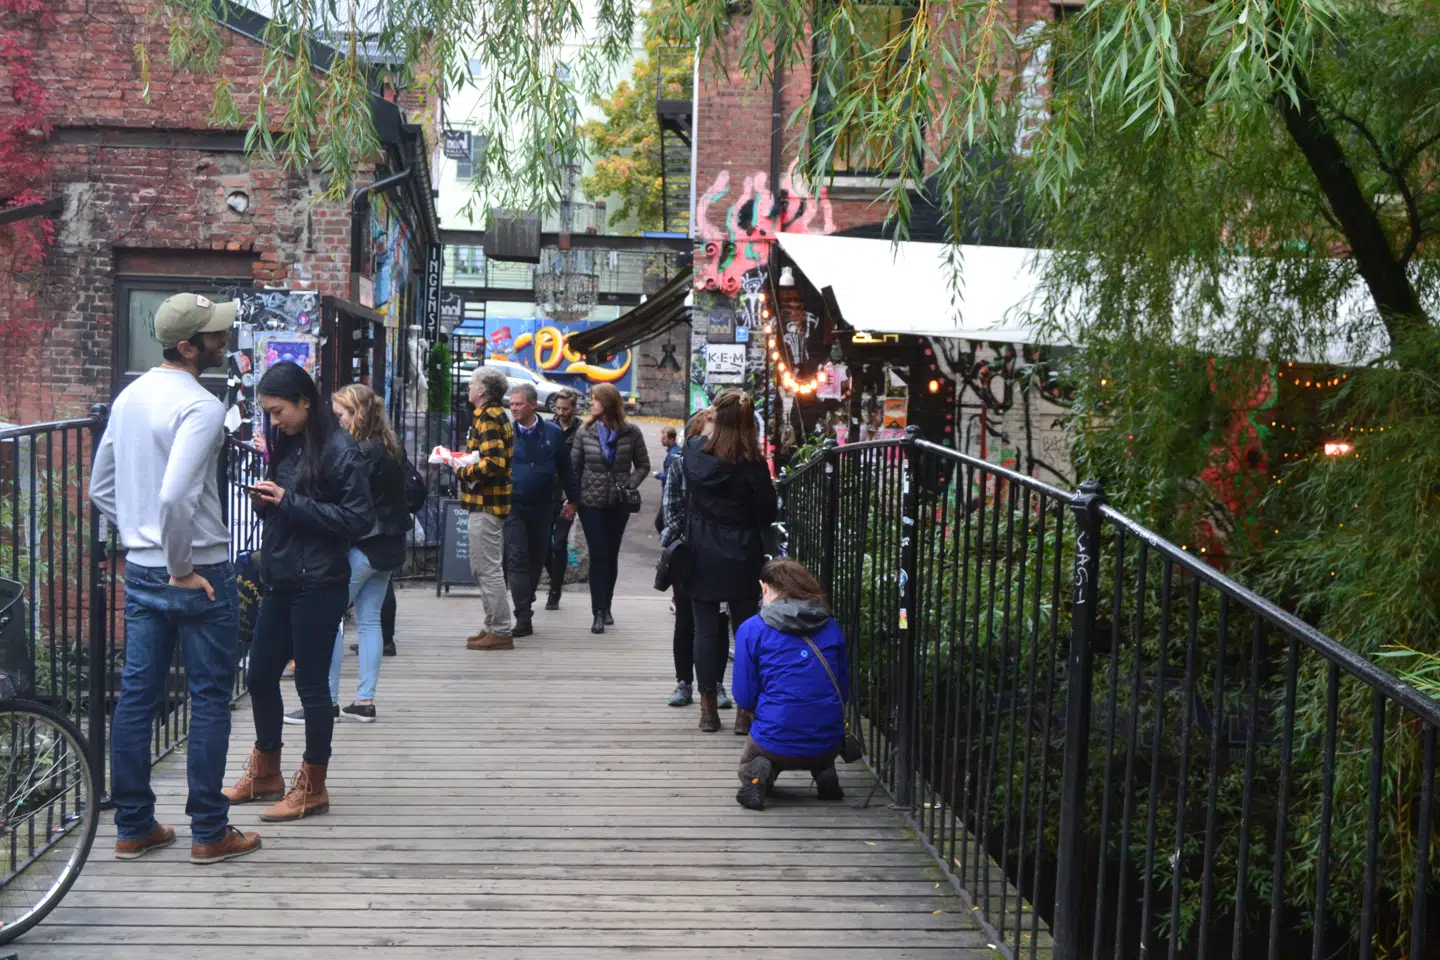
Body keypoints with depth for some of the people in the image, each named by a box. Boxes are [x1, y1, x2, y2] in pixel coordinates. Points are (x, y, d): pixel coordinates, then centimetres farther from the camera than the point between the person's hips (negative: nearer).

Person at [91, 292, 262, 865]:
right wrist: (181, 568, -18)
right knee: (210, 699, 3)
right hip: (200, 573, -8)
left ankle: (132, 827, 21)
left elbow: (100, 488, 15)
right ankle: (210, 833, 10)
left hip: (141, 569, 8)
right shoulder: (201, 407, -19)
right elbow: (176, 496, -30)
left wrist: (140, 539, 17)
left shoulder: (129, 397, 9)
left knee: (136, 695, 11)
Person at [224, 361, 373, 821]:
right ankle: (265, 773, 31)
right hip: (281, 579, 8)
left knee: (312, 684, 1)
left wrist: (290, 502, -18)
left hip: (318, 585, -8)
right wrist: (266, 501, -2)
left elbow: (358, 519, -17)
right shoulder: (286, 444, 10)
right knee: (260, 675, 14)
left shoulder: (339, 449, -13)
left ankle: (312, 787, 15)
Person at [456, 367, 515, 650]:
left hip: (485, 502, -11)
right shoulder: (496, 415, 17)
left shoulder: (487, 419, -15)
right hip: (492, 502, 11)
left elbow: (493, 463, -26)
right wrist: (465, 460, 10)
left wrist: (464, 472, -15)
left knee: (488, 569, -6)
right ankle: (495, 627, 23)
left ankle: (500, 632, -2)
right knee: (482, 569, 17)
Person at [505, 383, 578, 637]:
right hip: (514, 508, -2)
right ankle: (524, 617, -10)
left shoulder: (553, 433, 2)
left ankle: (526, 605, 28)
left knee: (536, 561, 11)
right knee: (517, 561, -8)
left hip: (542, 509, 2)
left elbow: (565, 468, 9)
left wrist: (572, 500, 12)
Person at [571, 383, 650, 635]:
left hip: (619, 503, 1)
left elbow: (643, 466, 4)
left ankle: (606, 606, 23)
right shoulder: (585, 433, -1)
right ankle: (598, 613, -7)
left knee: (611, 555, 9)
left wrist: (629, 486, -11)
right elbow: (573, 467, 1)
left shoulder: (631, 433, -3)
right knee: (598, 555, -6)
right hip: (591, 502, -1)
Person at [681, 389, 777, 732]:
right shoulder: (752, 463, -15)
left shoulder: (693, 451, -7)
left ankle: (708, 708, 13)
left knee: (706, 629, 8)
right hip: (741, 559, -2)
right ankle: (745, 709, 10)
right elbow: (768, 513, -6)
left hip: (702, 558, 2)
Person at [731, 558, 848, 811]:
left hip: (776, 742, -3)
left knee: (749, 760, 30)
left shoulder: (751, 630, -4)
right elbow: (844, 692, 11)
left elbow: (744, 699, -3)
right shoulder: (831, 627, 6)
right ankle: (823, 771, 5)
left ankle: (759, 773, -4)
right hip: (828, 745, 4)